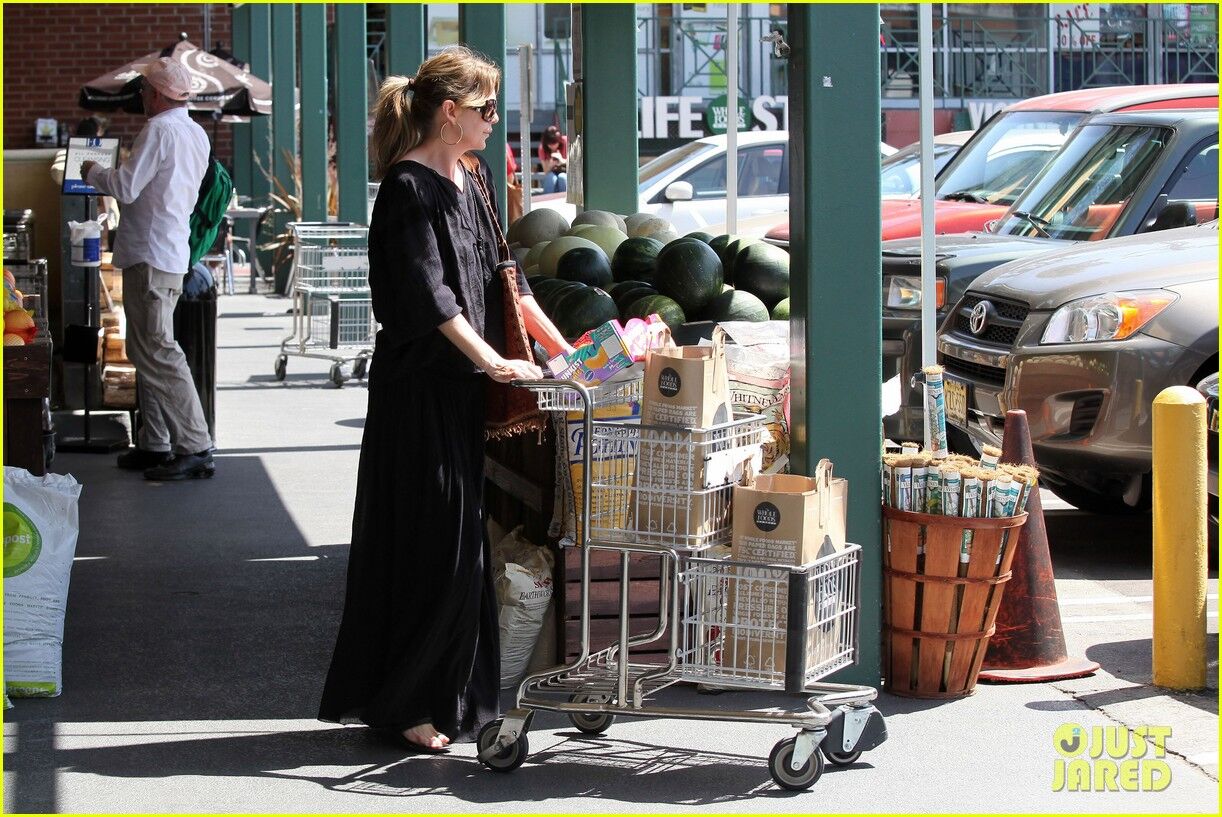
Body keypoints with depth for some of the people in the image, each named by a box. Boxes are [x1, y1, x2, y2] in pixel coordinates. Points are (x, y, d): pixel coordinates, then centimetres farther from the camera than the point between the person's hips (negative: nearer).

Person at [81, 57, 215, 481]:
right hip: (173, 251, 10)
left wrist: (94, 172, 1)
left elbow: (126, 188, -17)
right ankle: (155, 444, 18)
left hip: (150, 255, -10)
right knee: (147, 351, 15)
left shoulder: (159, 130, -15)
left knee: (156, 352, -9)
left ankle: (195, 448, -12)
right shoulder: (196, 134, 14)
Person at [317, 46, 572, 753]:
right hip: (420, 390, -8)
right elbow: (428, 293, -19)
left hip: (467, 388, 8)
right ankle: (402, 707, 4)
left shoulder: (474, 180, 13)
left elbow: (503, 276, 18)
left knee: (464, 540, 11)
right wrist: (491, 360, -20)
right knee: (428, 543, -5)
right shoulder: (408, 187, -13)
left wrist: (561, 348, 13)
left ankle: (453, 696, 19)